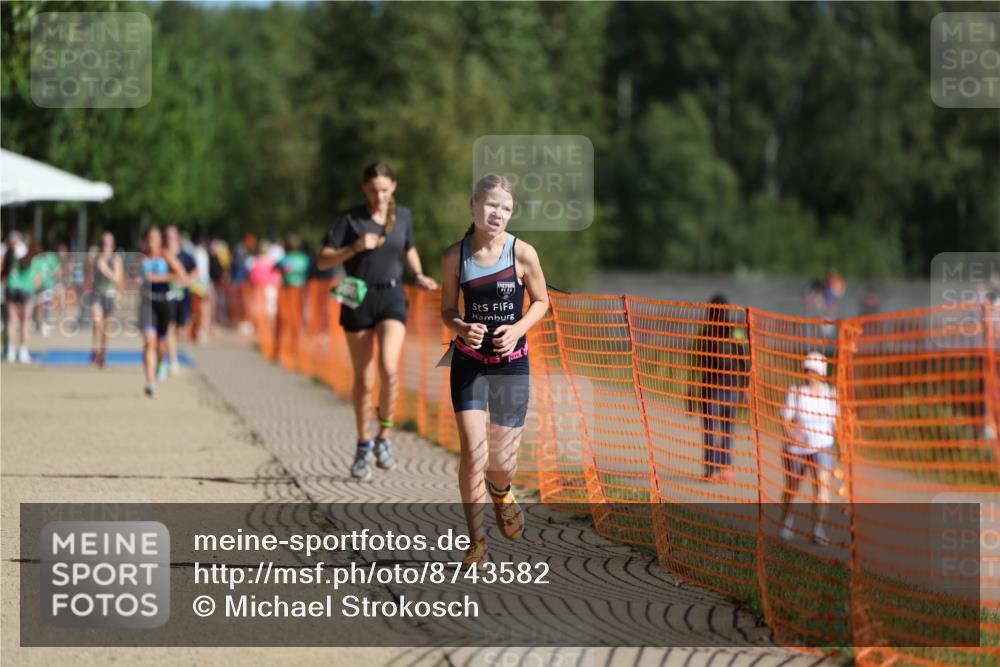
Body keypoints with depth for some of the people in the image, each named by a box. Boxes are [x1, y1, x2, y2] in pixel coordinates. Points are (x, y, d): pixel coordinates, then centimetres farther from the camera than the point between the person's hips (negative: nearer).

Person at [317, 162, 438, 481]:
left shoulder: (403, 216, 5)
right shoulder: (351, 219, -4)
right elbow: (322, 261, -6)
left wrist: (420, 276, 6)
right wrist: (355, 248, -20)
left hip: (392, 298, 1)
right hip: (359, 299, -1)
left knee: (389, 368, -21)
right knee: (364, 380, 4)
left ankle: (384, 437, -2)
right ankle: (363, 447, 21)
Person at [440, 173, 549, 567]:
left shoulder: (522, 253, -10)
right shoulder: (455, 256, -7)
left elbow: (541, 302, 4)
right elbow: (448, 310, 3)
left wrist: (518, 329, -15)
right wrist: (462, 328, -19)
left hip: (512, 362, 0)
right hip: (469, 362, 0)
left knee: (503, 461, 5)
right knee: (473, 452, -13)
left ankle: (500, 491, 43)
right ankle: (477, 541, 0)